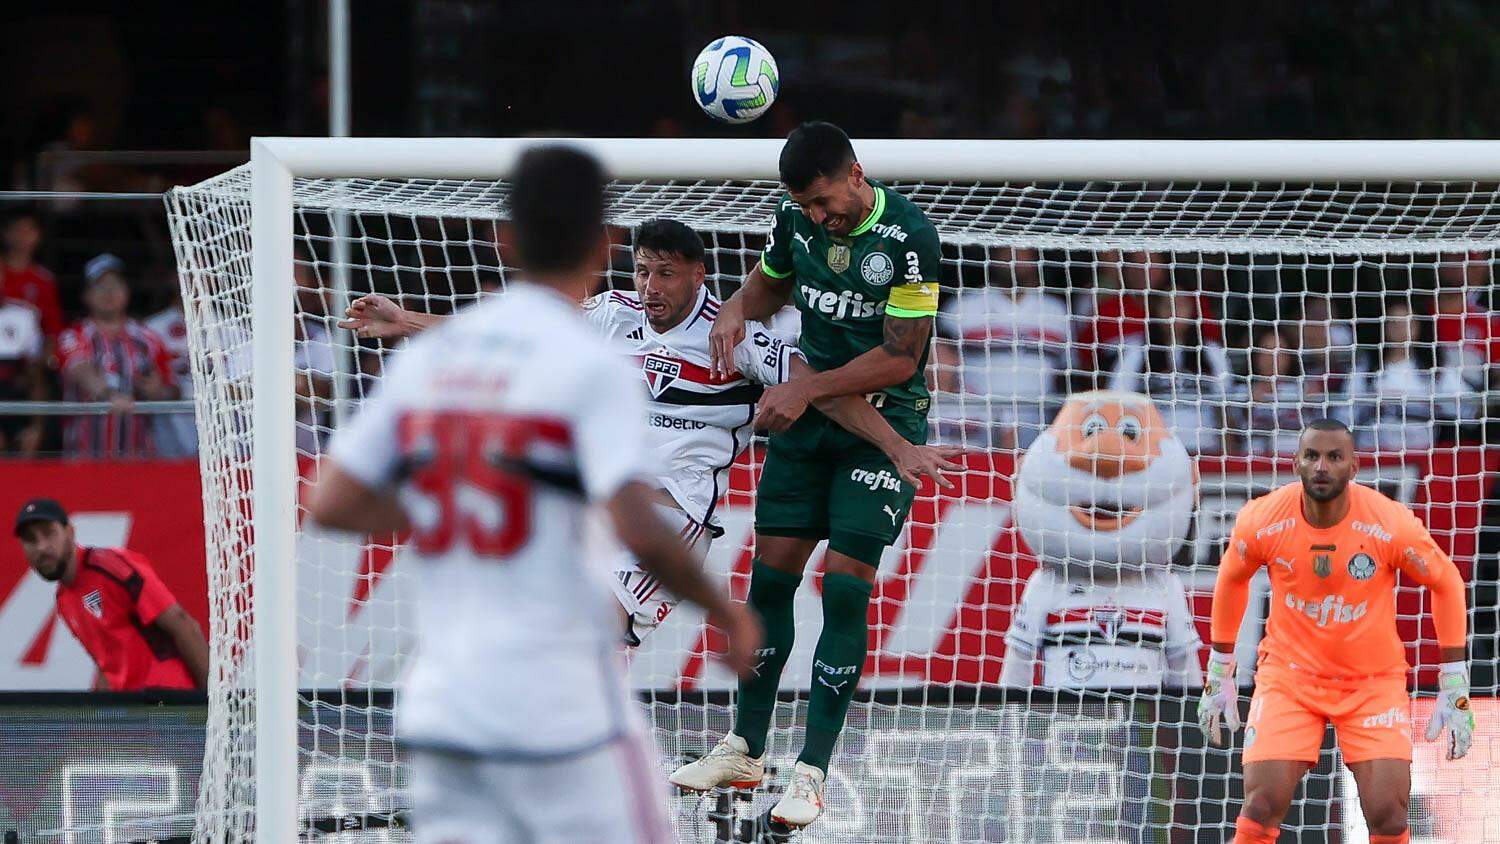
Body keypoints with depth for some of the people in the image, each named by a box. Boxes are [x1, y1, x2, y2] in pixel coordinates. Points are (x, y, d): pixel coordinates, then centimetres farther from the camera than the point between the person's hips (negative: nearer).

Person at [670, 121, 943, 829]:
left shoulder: (909, 237, -19)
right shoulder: (798, 218, -1)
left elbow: (901, 357, -18)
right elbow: (771, 281, 21)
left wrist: (806, 390, -19)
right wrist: (737, 310, -2)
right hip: (805, 422, 6)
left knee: (846, 587, -11)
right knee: (770, 576, 4)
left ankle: (812, 773, -8)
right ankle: (745, 750, 15)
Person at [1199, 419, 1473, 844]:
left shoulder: (1392, 524, -18)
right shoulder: (1262, 520, -14)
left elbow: (1446, 583, -3)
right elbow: (1231, 582, 7)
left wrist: (1455, 692, -3)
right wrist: (1219, 678, 12)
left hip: (1374, 680, 0)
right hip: (1289, 676, 1)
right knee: (1262, 806, -13)